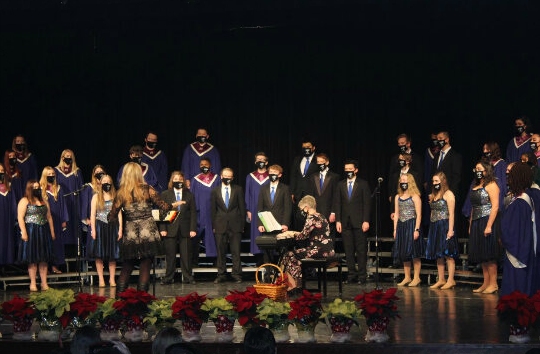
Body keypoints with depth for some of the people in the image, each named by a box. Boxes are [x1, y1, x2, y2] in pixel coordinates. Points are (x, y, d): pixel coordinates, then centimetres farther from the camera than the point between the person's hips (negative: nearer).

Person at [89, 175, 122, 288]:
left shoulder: (115, 197, 8)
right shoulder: (96, 197, 6)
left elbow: (119, 214, 6)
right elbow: (92, 214, 2)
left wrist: (120, 229, -3)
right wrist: (93, 230, -8)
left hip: (112, 227, 1)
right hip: (99, 227, -1)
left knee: (113, 254, 2)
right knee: (99, 254, -3)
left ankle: (112, 279, 9)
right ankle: (101, 279, 2)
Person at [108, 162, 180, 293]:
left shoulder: (121, 193, 2)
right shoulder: (147, 189, -3)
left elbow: (112, 217, 2)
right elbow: (162, 206, 1)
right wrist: (174, 205, 20)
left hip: (130, 234, 2)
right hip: (148, 233, -2)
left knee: (126, 267, 13)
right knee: (145, 266, 2)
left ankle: (120, 292, 9)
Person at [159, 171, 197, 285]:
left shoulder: (189, 195, 10)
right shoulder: (165, 194, 8)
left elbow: (193, 213, 7)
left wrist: (193, 229, -3)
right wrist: (162, 229, -6)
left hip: (185, 229, 1)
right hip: (170, 229, -1)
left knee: (186, 255, 1)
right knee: (170, 255, 2)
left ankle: (187, 277, 9)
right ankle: (168, 277, 10)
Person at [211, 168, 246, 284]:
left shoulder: (238, 189, 7)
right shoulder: (215, 191, 10)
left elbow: (242, 207, 7)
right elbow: (213, 210, 10)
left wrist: (242, 224, 1)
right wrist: (213, 226, 3)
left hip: (235, 225, -1)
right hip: (220, 225, 1)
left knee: (236, 251, -1)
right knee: (221, 252, 4)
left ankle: (237, 274, 5)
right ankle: (221, 275, 11)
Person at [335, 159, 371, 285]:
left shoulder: (363, 184, 3)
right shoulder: (341, 185, 13)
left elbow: (367, 203, -1)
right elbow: (338, 204, 11)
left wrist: (366, 221, -8)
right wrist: (338, 220, 1)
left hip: (359, 222, -3)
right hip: (345, 222, 3)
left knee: (361, 249, -2)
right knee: (348, 250, 4)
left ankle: (362, 275, 2)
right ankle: (352, 275, 9)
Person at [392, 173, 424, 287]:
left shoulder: (414, 197, -4)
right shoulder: (398, 197, 13)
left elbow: (418, 215, -8)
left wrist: (416, 229, -15)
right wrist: (395, 229, 9)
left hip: (411, 225, -6)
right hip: (401, 226, 6)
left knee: (414, 252, -5)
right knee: (403, 253, 7)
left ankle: (416, 277, 1)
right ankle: (407, 277, 13)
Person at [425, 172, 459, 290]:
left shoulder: (448, 194, -6)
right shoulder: (434, 195, 17)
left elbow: (451, 214, -12)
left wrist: (450, 230, -18)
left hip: (445, 225, -8)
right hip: (435, 227, 8)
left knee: (447, 254, -8)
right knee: (438, 255, 8)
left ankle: (451, 280, -6)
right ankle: (441, 280, 13)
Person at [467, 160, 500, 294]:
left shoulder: (491, 185, -7)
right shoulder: (476, 186, 18)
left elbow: (495, 207, -15)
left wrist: (489, 226, -21)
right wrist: (470, 225, 15)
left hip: (487, 221, -8)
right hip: (476, 223, 8)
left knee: (489, 254, -7)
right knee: (482, 256, 8)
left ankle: (493, 284, -4)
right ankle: (486, 283, 11)